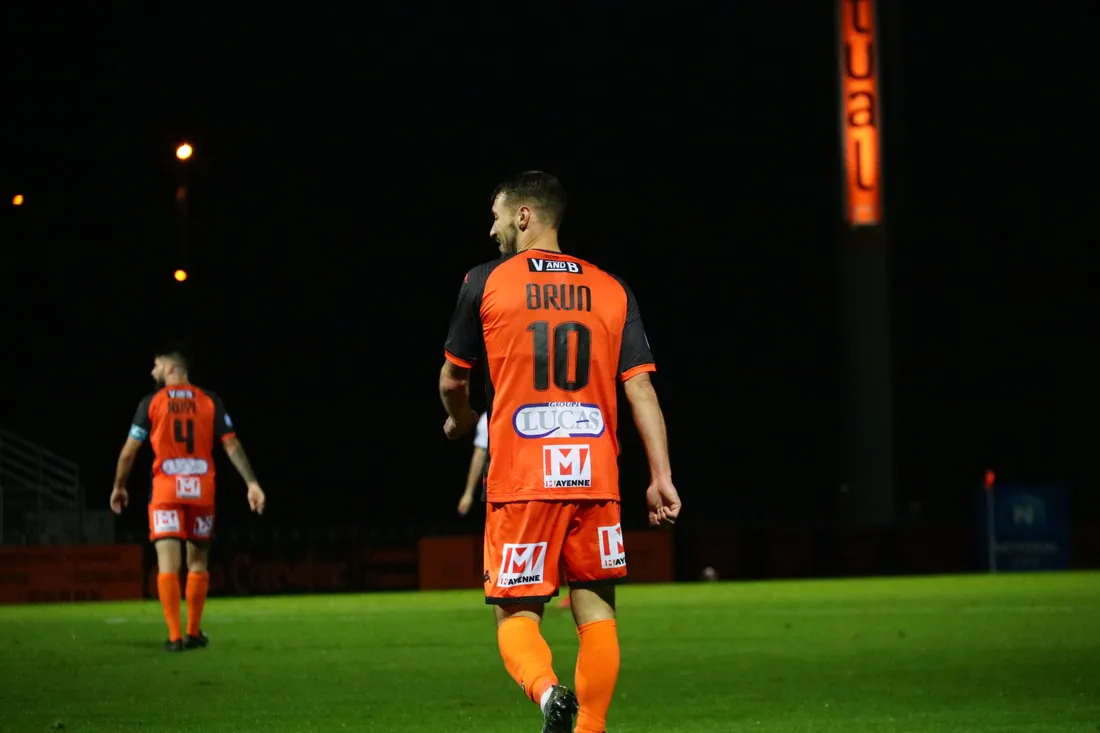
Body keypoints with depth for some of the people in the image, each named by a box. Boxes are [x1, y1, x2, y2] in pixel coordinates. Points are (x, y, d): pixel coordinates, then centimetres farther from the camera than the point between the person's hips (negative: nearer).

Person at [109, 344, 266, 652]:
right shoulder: (210, 401, 4)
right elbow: (232, 445, -1)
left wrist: (119, 487, 17)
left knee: (168, 564, -3)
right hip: (201, 492, 2)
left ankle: (175, 636, -11)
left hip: (166, 492, -2)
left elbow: (129, 451, 3)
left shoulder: (151, 403, 0)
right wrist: (252, 484, 0)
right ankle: (193, 633, 18)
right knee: (198, 563, 14)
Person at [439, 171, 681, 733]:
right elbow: (640, 386, 2)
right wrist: (661, 476, 2)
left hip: (521, 478, -2)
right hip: (594, 476, 2)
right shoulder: (611, 290, 9)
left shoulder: (487, 282, 2)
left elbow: (452, 379, 11)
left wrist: (459, 419, 32)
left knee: (516, 614, 3)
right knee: (595, 610, 11)